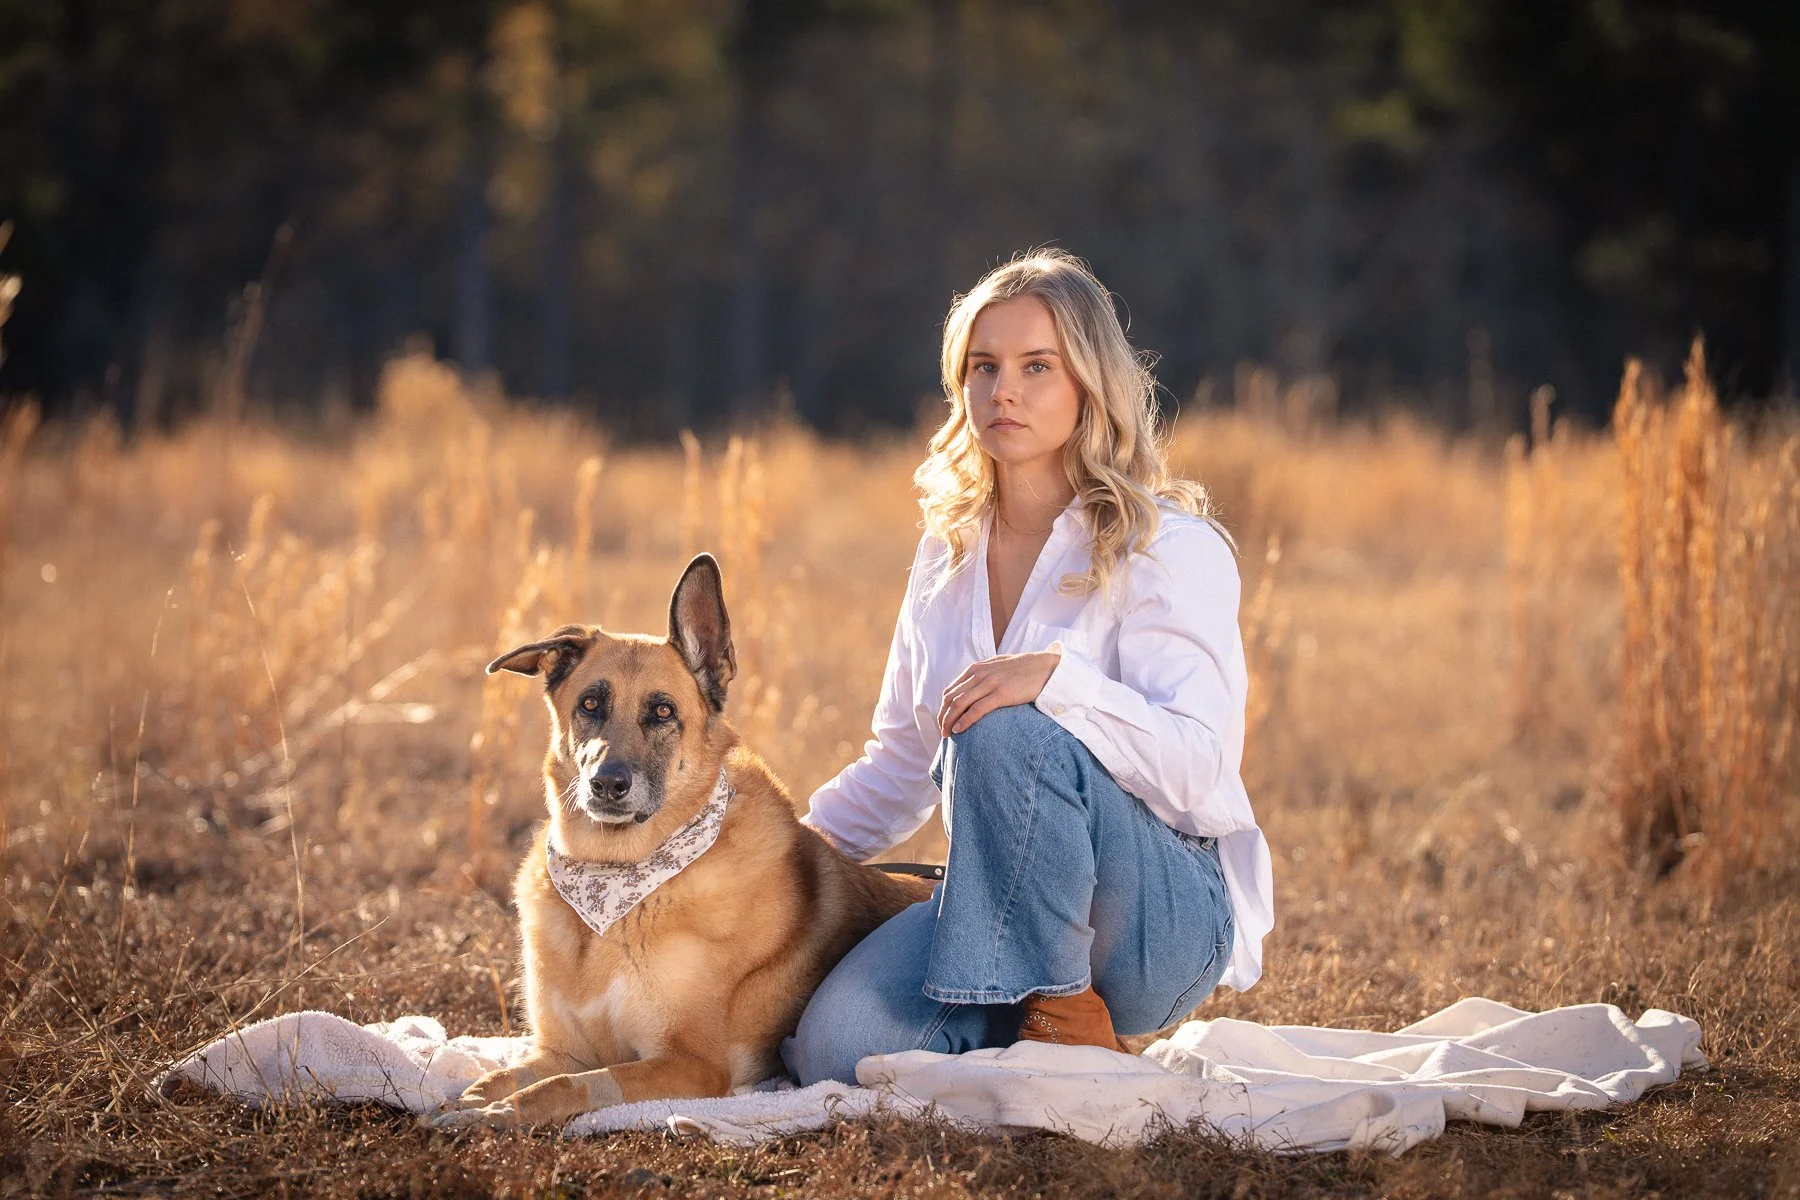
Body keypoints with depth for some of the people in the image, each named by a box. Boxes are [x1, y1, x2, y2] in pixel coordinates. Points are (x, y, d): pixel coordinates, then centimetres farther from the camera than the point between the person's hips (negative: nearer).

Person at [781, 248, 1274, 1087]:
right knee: (834, 1048, -24)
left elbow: (1197, 768, -21)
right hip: (1008, 907, 5)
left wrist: (1060, 676, -35)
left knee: (1004, 733, -33)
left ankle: (1072, 1022, -17)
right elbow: (902, 760, 21)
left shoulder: (1170, 548, -8)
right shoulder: (950, 553, 12)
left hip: (1172, 916, -5)